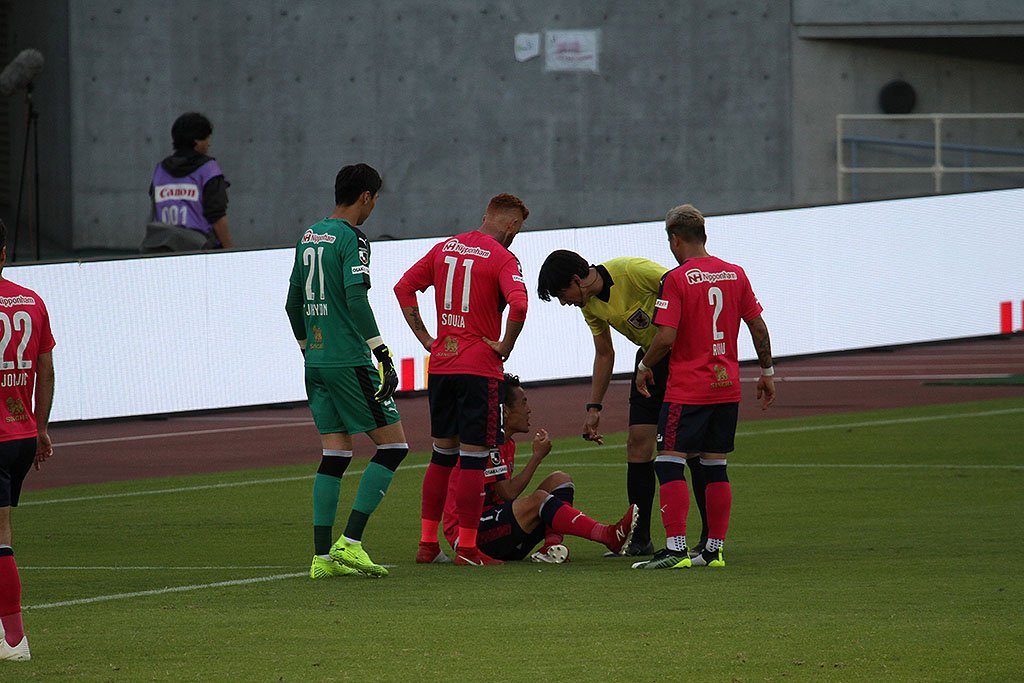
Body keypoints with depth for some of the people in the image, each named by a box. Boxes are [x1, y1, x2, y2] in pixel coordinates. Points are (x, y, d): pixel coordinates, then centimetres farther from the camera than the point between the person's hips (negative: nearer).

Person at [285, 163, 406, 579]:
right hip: (349, 362, -8)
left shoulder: (309, 237, 14)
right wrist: (381, 352, -19)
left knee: (335, 452, 9)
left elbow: (293, 301, 19)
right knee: (393, 444, -1)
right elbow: (356, 299, -20)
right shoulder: (351, 239, -10)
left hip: (317, 360, 8)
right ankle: (349, 543, -9)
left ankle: (322, 556, 3)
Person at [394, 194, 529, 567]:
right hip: (480, 368, -6)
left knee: (442, 454, 15)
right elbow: (518, 304, -25)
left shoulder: (445, 248, 11)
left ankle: (427, 542, 15)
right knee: (473, 458, -2)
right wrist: (505, 347, -11)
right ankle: (467, 548, -1)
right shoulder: (502, 259, -9)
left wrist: (425, 337, 10)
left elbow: (404, 287, 11)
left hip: (440, 365, 6)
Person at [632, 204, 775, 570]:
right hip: (728, 388, 6)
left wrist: (644, 367, 2)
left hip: (687, 389, -6)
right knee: (715, 466, 11)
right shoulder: (735, 274, 6)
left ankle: (675, 548, -13)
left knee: (670, 463, -4)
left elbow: (666, 337, -16)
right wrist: (767, 372, 21)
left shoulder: (676, 279, -11)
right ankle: (714, 549, 12)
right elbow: (758, 327, 10)